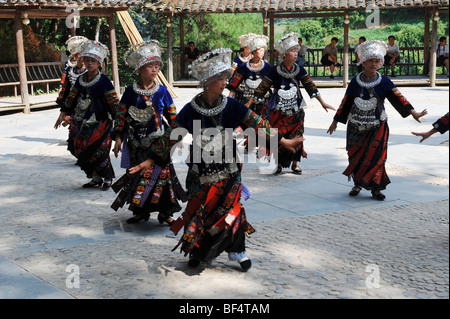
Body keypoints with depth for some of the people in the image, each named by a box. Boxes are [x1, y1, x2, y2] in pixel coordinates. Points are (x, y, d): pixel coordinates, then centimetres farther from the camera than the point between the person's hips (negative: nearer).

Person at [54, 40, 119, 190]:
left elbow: (113, 102, -8)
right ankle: (96, 178, 20)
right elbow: (71, 98, 15)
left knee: (99, 152, -7)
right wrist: (63, 114, 14)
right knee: (82, 152, 6)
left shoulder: (103, 81, -8)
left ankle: (108, 178, 13)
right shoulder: (80, 80, 8)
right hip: (83, 123, 6)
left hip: (100, 124, -6)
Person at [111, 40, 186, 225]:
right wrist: (118, 137, 0)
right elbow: (121, 114, 3)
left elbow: (172, 115, 7)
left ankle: (164, 212, 8)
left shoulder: (161, 91, 1)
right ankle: (140, 211, 21)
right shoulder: (131, 91, -1)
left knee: (162, 173, -4)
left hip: (158, 140, -1)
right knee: (137, 175, 7)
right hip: (137, 143, 1)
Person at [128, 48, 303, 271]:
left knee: (231, 209, -2)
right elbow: (172, 136, -4)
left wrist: (282, 141, 6)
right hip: (201, 173, -1)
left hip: (228, 170, 1)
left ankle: (236, 250, 12)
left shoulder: (231, 106, -3)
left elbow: (257, 124, 4)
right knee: (199, 212, 2)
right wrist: (150, 160, -5)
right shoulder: (191, 110, -8)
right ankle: (197, 251, 20)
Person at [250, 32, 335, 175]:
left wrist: (322, 103, 2)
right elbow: (262, 89, -8)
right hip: (279, 112, -3)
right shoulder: (275, 71, -9)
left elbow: (311, 87, 4)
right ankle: (278, 163, 14)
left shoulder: (299, 70, 0)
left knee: (296, 136, 5)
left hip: (296, 111, 3)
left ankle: (295, 163, 20)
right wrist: (249, 103, -13)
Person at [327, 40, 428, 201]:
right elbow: (345, 102, 7)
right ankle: (357, 184, 23)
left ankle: (375, 188, 5)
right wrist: (336, 121, 10)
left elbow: (398, 98, -12)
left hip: (377, 127, -1)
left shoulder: (384, 82, -3)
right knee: (355, 156, 6)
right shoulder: (355, 82, 0)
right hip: (356, 126, 1)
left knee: (376, 156, -5)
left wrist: (413, 112, -24)